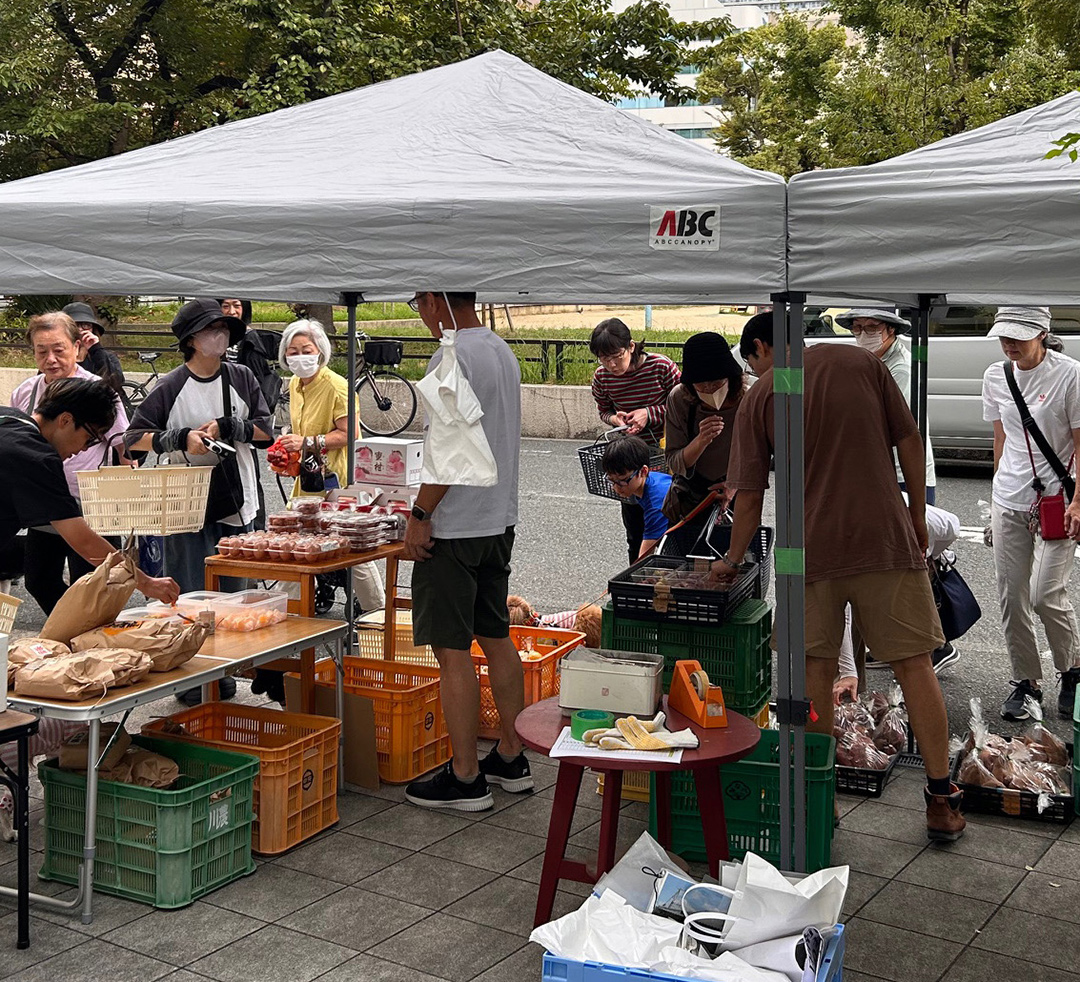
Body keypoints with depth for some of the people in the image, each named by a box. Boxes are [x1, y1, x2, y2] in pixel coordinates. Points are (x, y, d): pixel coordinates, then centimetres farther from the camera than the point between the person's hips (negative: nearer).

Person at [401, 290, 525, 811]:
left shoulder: (451, 358, -17)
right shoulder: (502, 351, 12)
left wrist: (421, 514, -14)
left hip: (454, 528, -9)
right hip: (500, 520, 10)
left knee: (452, 650, -2)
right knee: (496, 637, 16)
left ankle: (465, 778, 5)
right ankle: (511, 758, 25)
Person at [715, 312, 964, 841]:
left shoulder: (758, 397, 3)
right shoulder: (861, 363, 6)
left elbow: (749, 498, 1)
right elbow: (910, 442, 4)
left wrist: (732, 560, 15)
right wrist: (918, 518, 13)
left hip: (812, 549, 0)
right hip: (886, 538, 1)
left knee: (816, 670, 10)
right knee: (914, 664, 6)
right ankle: (942, 801, 9)